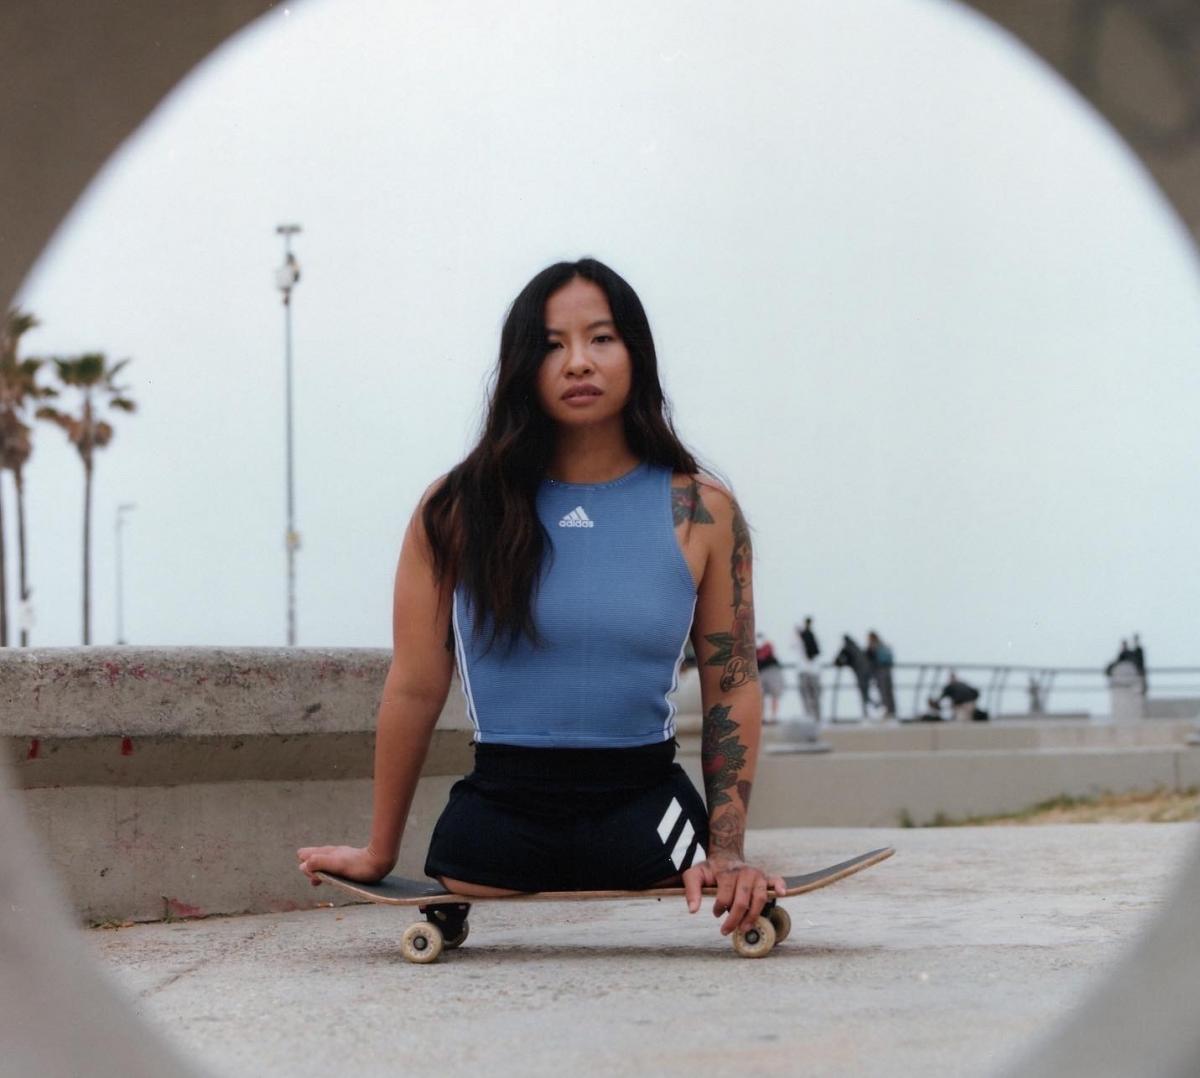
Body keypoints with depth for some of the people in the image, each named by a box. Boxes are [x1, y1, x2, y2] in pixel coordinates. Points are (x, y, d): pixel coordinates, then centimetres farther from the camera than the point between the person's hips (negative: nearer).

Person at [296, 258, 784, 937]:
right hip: (502, 812, 0)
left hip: (642, 806, 0)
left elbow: (733, 690, 3)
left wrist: (728, 855, -6)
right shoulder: (459, 512, -2)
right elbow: (415, 691, 3)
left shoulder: (701, 513, 0)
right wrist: (380, 855, 10)